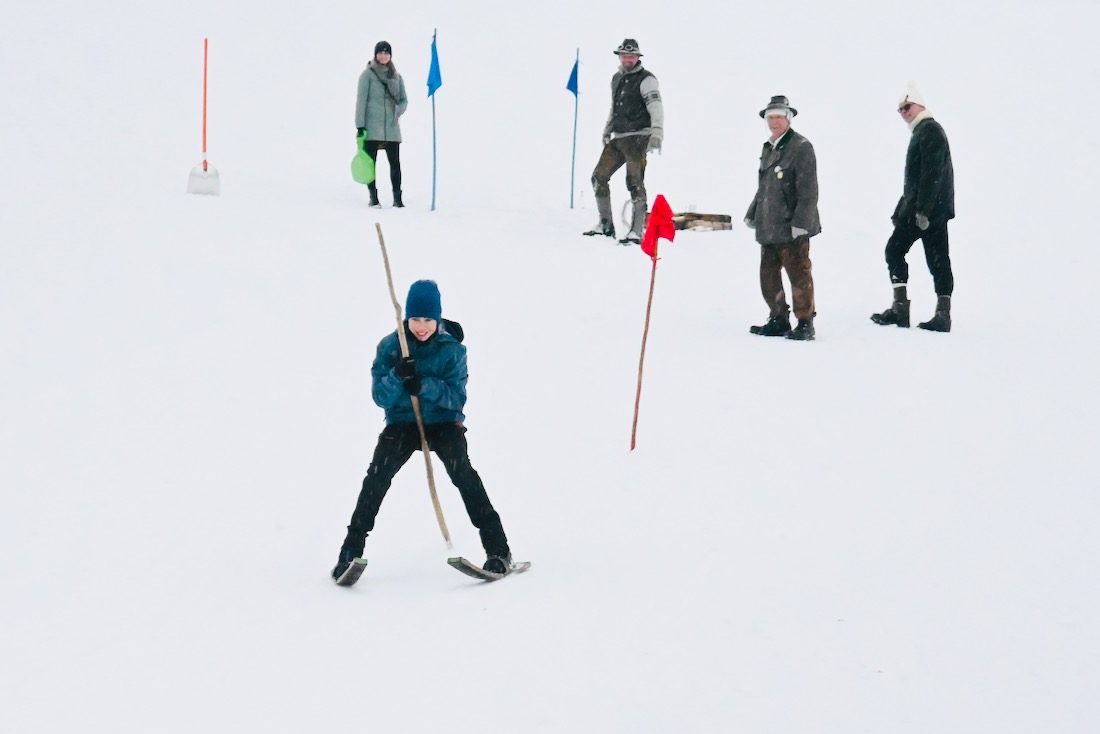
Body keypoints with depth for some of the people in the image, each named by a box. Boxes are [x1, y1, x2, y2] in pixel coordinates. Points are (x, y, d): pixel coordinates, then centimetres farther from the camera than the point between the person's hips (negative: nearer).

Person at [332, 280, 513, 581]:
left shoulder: (452, 349, -6)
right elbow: (380, 397, -8)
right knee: (377, 474, -20)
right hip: (402, 422, 1)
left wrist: (424, 385, -31)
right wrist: (397, 377, -29)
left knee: (462, 471, -25)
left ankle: (498, 549, -22)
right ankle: (351, 551, -11)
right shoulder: (390, 347, -4)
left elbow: (457, 397, -14)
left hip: (443, 422, -1)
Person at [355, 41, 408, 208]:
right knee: (370, 162, -1)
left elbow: (404, 100, 17)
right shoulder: (368, 74, 0)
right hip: (372, 126, -3)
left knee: (395, 162, -2)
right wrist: (360, 126, -10)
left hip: (391, 126, 3)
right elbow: (361, 100, -4)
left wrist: (397, 112, -5)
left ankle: (397, 197, 1)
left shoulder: (396, 76, 12)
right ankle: (373, 197, 6)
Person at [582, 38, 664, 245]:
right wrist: (607, 130, 31)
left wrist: (657, 132, -31)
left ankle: (637, 231, -11)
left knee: (635, 183, -13)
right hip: (618, 138, 8)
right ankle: (606, 225, 14)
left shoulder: (646, 79, -7)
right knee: (599, 177, 5)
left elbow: (655, 106, -18)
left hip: (638, 137, -8)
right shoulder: (617, 78, 17)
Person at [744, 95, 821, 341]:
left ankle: (805, 323, 6)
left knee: (799, 275, -2)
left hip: (792, 227, -8)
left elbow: (808, 190, -13)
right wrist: (752, 214, 23)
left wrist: (801, 222, -18)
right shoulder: (768, 148, 17)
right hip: (768, 227, 8)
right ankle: (778, 320, 22)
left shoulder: (801, 147, -8)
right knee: (768, 277, 11)